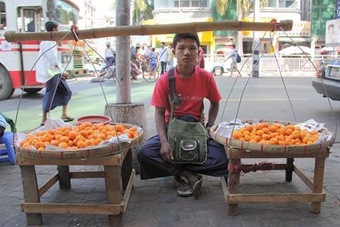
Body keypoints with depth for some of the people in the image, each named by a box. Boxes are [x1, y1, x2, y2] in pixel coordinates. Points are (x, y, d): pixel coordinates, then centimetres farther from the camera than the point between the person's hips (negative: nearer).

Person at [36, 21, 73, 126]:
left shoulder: (51, 40, 15)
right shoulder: (48, 41, -14)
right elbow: (53, 59, -19)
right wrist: (62, 71, -15)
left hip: (55, 71, 10)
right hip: (49, 72, -10)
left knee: (66, 91, 12)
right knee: (50, 95, -7)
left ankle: (64, 114, 18)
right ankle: (44, 119, -1)